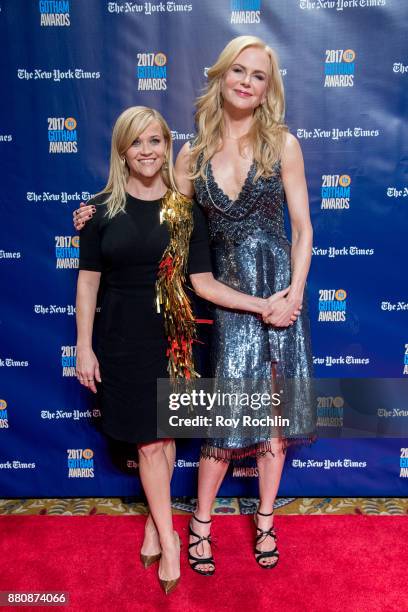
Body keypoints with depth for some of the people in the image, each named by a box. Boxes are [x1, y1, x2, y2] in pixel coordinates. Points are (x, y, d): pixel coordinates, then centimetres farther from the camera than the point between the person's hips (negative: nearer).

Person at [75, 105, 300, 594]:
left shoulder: (185, 210, 0)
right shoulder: (102, 208, -2)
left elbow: (203, 282, -3)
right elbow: (88, 280, -1)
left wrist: (262, 304, -12)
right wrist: (84, 347, -4)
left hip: (171, 334, 1)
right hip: (122, 337, -1)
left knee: (163, 434, 12)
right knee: (148, 440, 5)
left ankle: (154, 523, 34)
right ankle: (167, 538, 23)